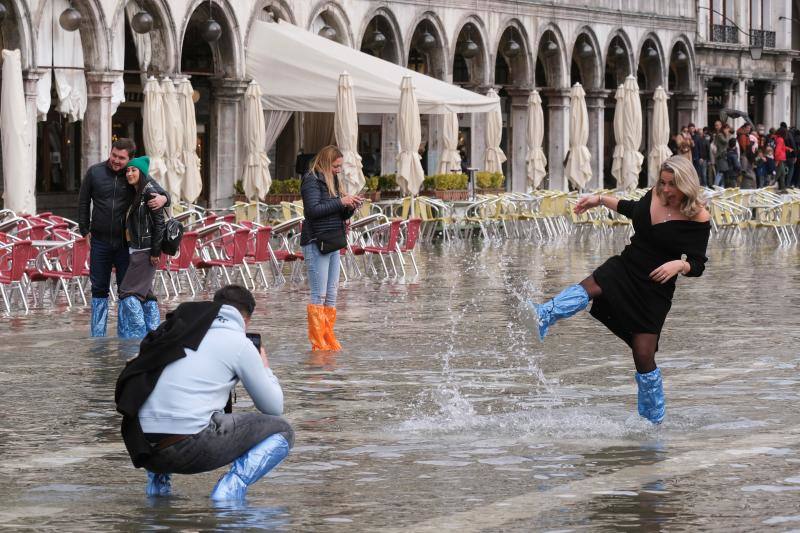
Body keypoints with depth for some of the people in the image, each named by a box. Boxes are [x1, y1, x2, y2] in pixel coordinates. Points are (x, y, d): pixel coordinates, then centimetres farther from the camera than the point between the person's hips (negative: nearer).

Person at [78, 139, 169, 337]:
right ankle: (97, 335, 15)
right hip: (100, 241, 1)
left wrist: (162, 199, -26)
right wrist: (85, 230, 6)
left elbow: (160, 193, -2)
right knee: (99, 289, 9)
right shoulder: (95, 172, 0)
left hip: (125, 243, -1)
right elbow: (83, 202, 10)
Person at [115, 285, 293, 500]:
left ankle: (157, 479, 20)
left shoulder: (176, 328, 19)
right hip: (190, 449, -6)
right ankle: (233, 484, -10)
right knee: (282, 431, 10)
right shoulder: (239, 343, 4)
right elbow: (274, 408, 11)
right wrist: (264, 369, 30)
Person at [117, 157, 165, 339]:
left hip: (146, 252, -10)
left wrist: (155, 252, -19)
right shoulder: (135, 194, 15)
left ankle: (137, 334, -8)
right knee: (145, 294, 12)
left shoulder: (149, 192, -13)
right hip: (136, 250, 10)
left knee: (129, 292, -10)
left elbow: (159, 223, -17)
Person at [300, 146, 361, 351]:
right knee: (318, 295, -7)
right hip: (316, 243, -9)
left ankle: (329, 340, 12)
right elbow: (313, 209, -21)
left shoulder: (332, 180, 17)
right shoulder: (311, 180, -8)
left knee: (331, 295, 8)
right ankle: (318, 342, -4)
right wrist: (341, 202, -18)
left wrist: (350, 207, 1)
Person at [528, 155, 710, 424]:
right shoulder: (654, 195, 0)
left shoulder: (698, 219, -14)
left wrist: (679, 265, -30)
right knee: (589, 287, -29)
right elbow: (635, 209, 25)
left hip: (655, 289, -4)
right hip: (625, 268, 4)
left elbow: (698, 265, -10)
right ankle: (542, 317, -52)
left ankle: (654, 420, 10)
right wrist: (600, 199, 24)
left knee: (644, 356, -6)